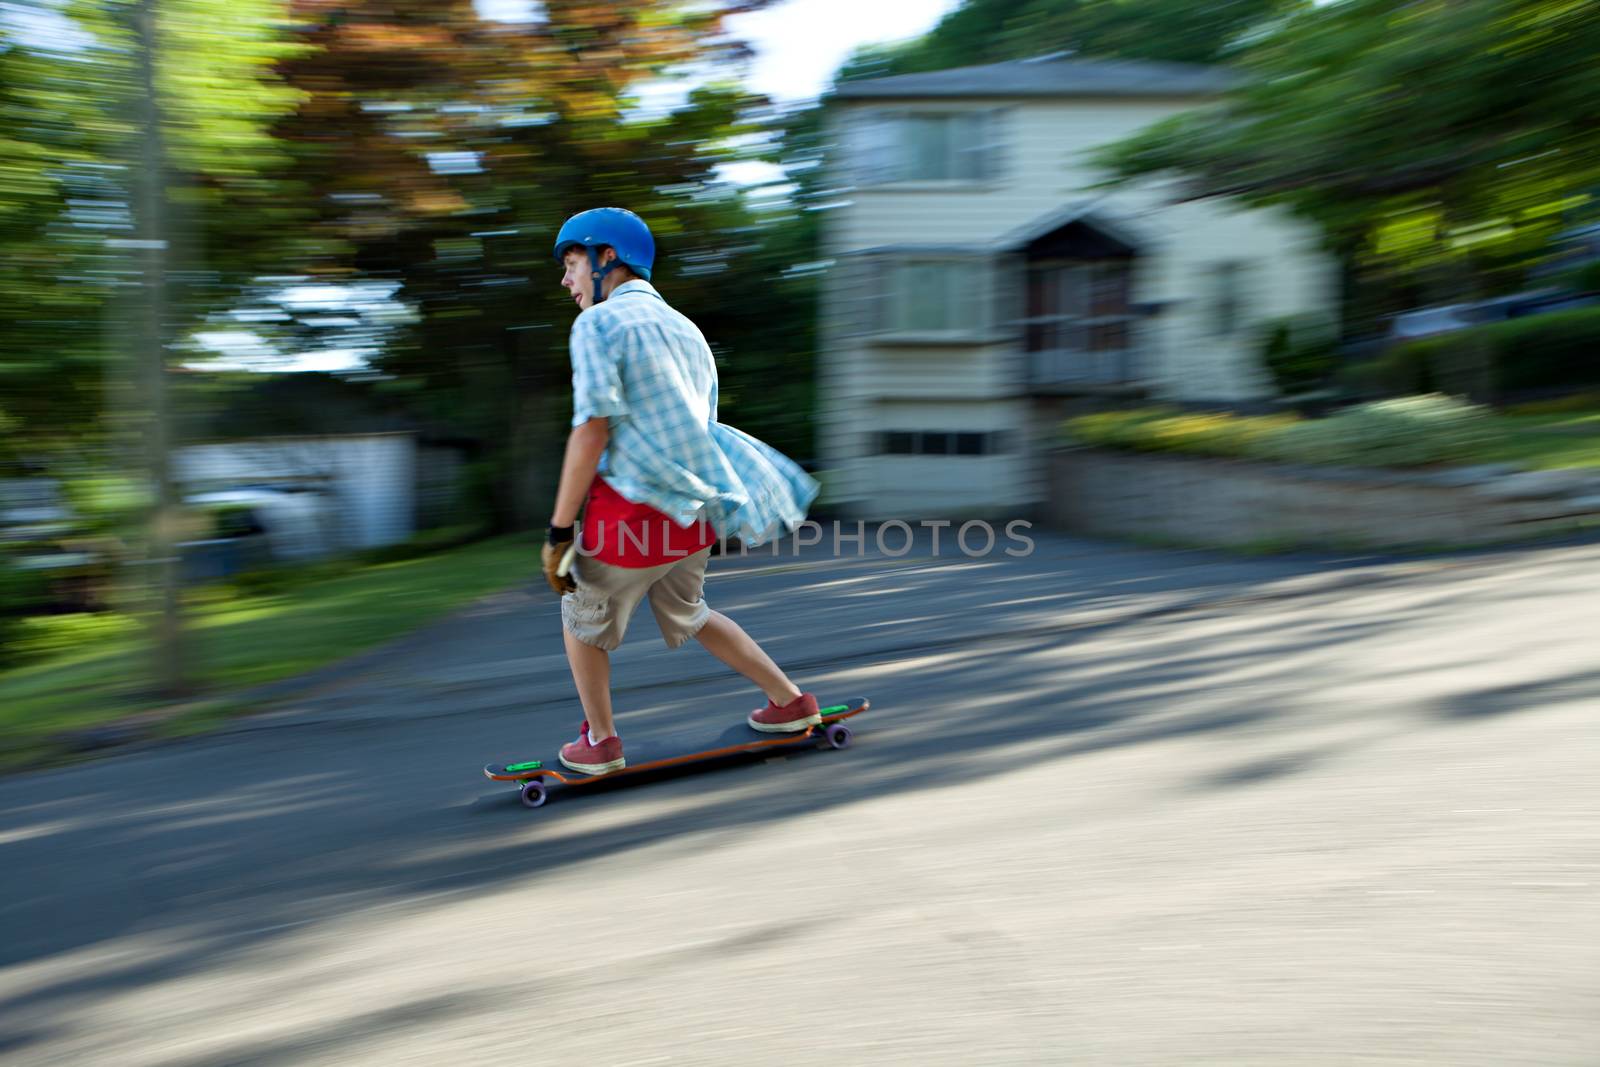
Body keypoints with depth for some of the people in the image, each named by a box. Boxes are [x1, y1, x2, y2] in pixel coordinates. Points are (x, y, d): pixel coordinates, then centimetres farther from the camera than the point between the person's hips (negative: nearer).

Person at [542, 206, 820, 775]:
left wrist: (559, 532, -14)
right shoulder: (685, 327, 15)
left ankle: (600, 742, 25)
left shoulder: (597, 322, -8)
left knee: (581, 616, 17)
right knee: (688, 617, 27)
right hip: (696, 512, 7)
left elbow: (593, 430, -17)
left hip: (633, 509, -7)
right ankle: (791, 702, 28)